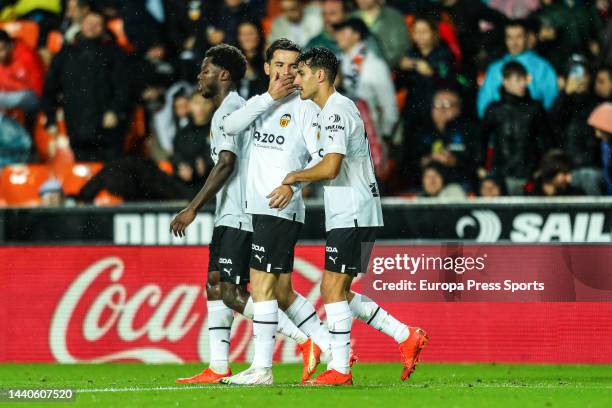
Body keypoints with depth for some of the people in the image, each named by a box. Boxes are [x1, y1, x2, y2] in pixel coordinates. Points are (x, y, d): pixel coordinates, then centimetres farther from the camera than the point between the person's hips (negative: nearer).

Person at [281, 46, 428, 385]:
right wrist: (293, 186, 18)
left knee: (332, 288, -9)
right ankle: (406, 337, 11)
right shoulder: (333, 110, 19)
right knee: (339, 291, 11)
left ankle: (339, 369, -7)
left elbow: (330, 168, -24)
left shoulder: (336, 111, -14)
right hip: (352, 214, 10)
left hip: (351, 214, -10)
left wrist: (295, 176, -9)